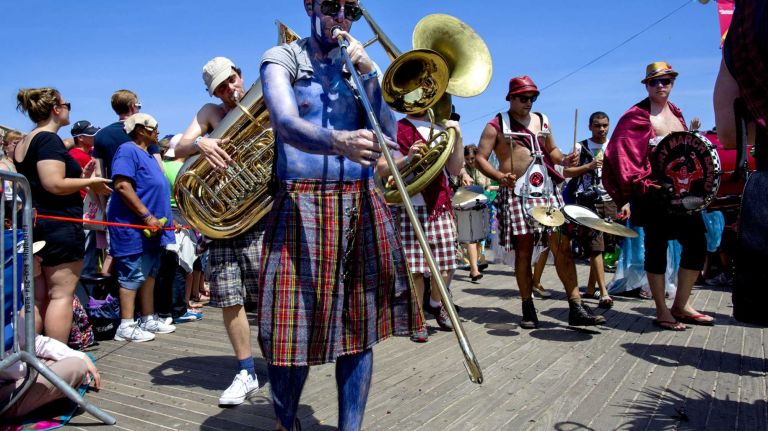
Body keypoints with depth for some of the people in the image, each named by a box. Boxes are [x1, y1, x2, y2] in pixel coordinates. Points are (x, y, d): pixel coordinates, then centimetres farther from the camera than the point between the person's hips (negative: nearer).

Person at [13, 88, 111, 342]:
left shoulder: (23, 143, 16)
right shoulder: (49, 139, -12)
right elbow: (54, 185, -22)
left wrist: (79, 178, 17)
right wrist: (90, 181, -9)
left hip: (32, 224, 9)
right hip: (59, 225, -9)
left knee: (37, 297, 12)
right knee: (62, 295, -3)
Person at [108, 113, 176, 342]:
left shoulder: (148, 155, 19)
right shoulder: (128, 150, -10)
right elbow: (122, 185, -23)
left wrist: (166, 219, 19)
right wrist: (147, 216, -23)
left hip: (151, 229, 10)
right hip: (133, 227, -10)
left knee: (149, 274, 13)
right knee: (132, 276, -5)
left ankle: (149, 319, 21)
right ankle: (126, 326, 2)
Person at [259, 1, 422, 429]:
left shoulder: (363, 64, 16)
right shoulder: (282, 59, 4)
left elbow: (388, 134, 4)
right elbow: (287, 126, -17)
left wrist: (368, 74, -6)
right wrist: (339, 142, -36)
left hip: (362, 205, 4)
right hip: (302, 205, -3)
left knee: (360, 326, 2)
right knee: (294, 329, -4)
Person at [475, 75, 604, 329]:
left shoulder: (542, 121, 18)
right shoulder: (497, 125, 3)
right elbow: (480, 159, -3)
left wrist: (563, 160, 5)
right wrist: (499, 176, -20)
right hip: (516, 193, -4)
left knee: (562, 246, -4)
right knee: (523, 250, 0)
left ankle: (577, 308, -2)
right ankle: (528, 311, 10)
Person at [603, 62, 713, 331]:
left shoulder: (676, 114, 18)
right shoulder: (636, 117, -4)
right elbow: (622, 154, -13)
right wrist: (639, 183, -22)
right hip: (652, 190, -7)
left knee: (697, 243, 5)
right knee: (657, 246, -1)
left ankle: (681, 306, 18)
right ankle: (662, 311, 8)